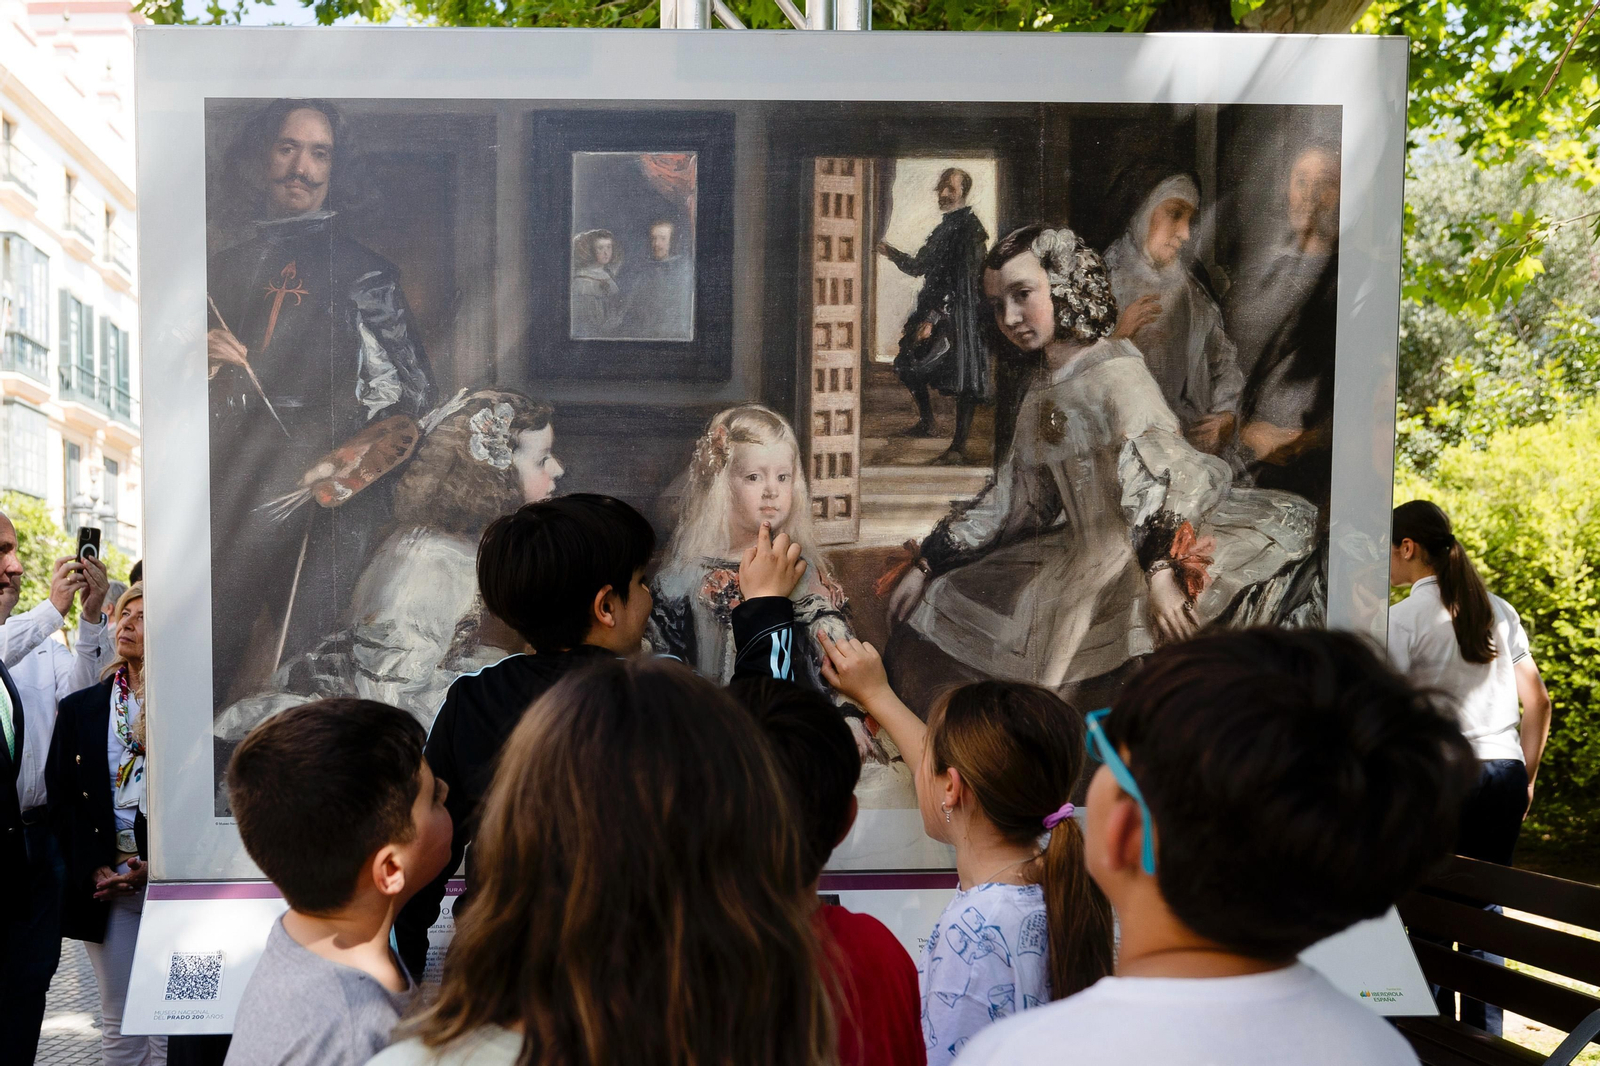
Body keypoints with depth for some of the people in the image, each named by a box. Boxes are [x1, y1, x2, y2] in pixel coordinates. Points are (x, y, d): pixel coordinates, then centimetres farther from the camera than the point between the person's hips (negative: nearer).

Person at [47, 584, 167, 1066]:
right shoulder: (80, 708, 10)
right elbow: (61, 799, 8)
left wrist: (157, 867, -11)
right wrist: (94, 871, -3)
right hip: (103, 888, 4)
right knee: (118, 1022, 10)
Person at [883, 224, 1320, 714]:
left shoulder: (1116, 372, -10)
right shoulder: (1041, 399, 14)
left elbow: (1152, 475, -23)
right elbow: (1006, 501, 20)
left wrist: (1162, 571, -34)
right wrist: (927, 565, 18)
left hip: (1156, 546, -7)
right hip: (1084, 560, 7)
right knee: (931, 617, 6)